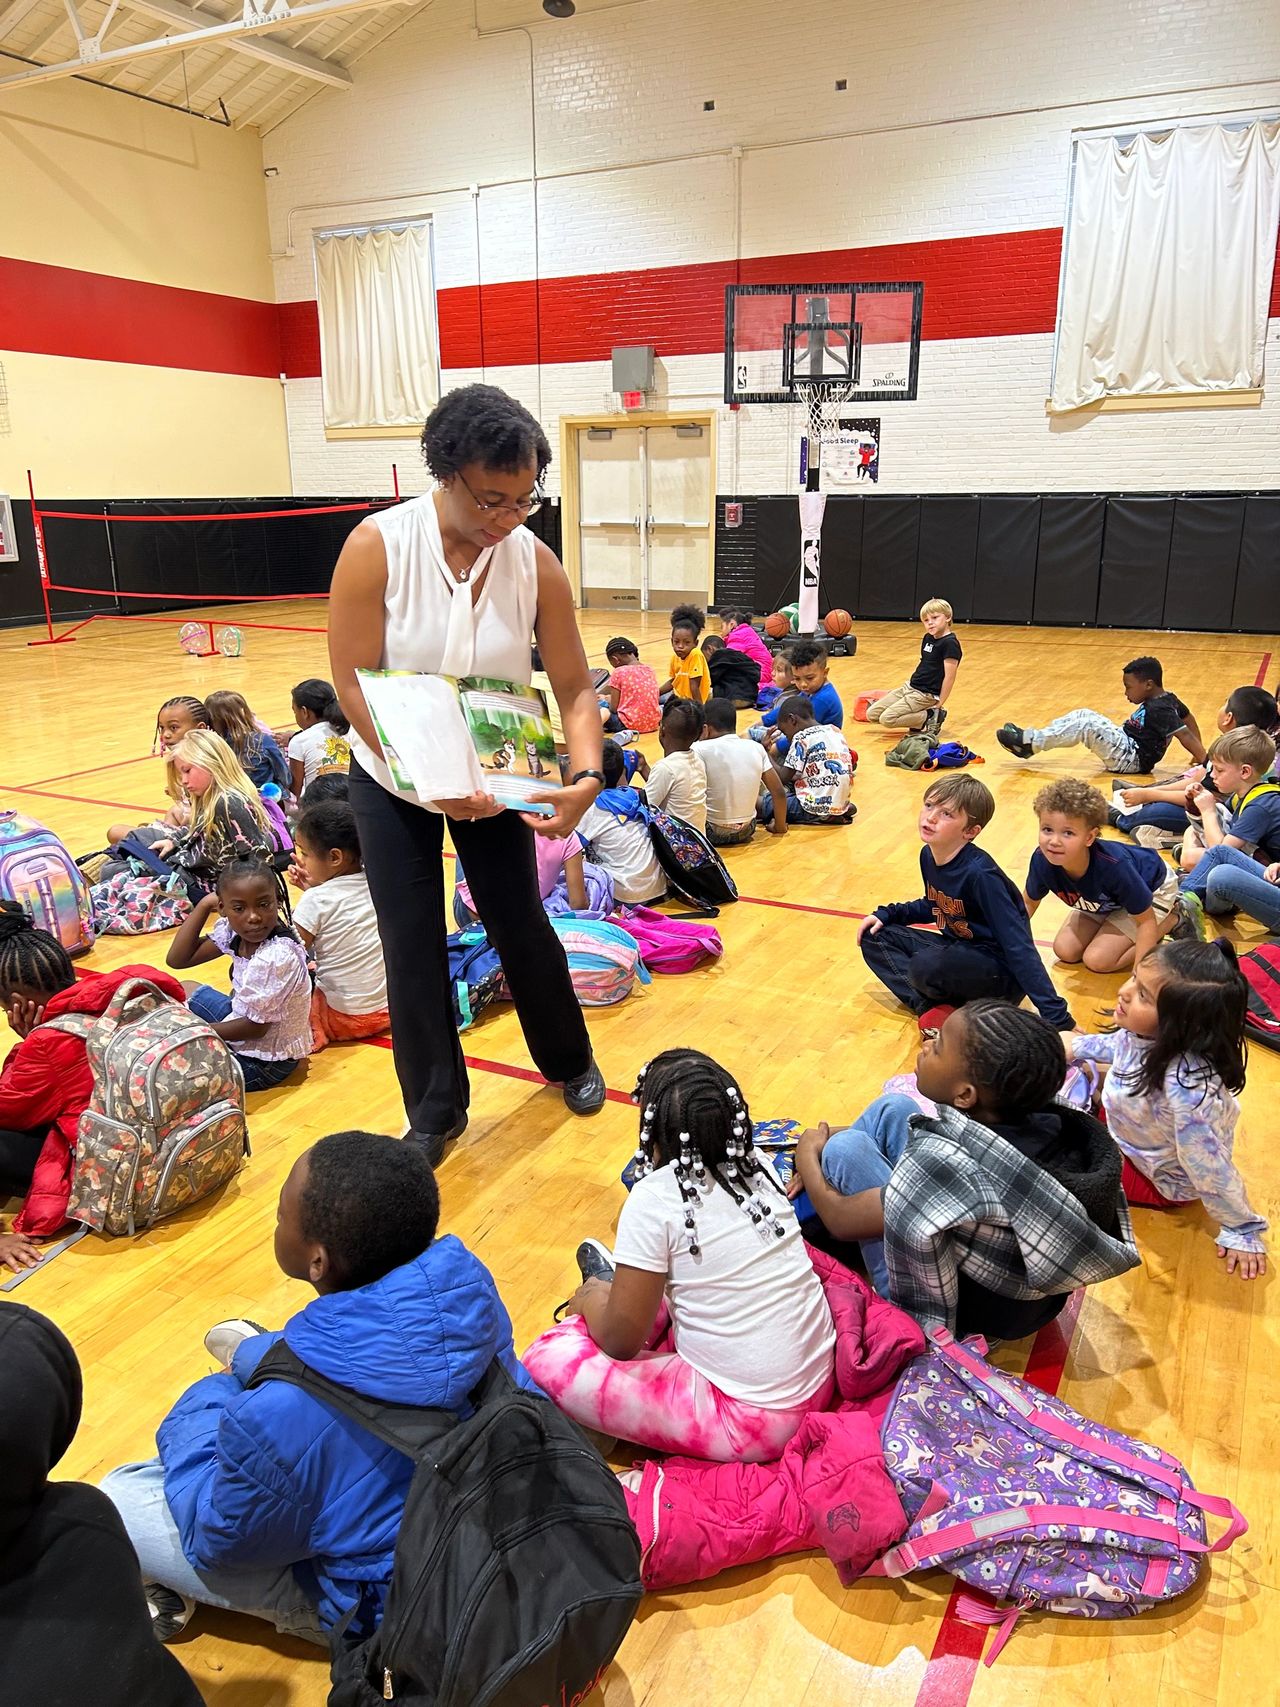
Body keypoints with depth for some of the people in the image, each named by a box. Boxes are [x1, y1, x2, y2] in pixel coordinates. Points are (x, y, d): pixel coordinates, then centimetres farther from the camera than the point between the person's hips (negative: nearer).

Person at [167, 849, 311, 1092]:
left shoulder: (276, 958, -32)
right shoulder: (234, 931, -9)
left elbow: (255, 1027, -23)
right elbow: (177, 959, -4)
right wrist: (205, 904, -12)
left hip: (264, 1061, -9)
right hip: (246, 1020, 9)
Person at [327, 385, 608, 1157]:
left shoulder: (536, 561, -15)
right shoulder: (377, 545, -21)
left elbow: (574, 685, -12)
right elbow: (354, 683, -21)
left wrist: (587, 776, -29)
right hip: (394, 780, -1)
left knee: (522, 924, 10)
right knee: (412, 947, 3)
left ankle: (569, 1059, 38)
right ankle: (435, 1113, 23)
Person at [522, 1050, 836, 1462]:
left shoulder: (655, 1198, -20)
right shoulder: (757, 1164, -3)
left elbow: (621, 1342, -13)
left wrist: (591, 1301, 9)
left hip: (751, 1423, -7)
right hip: (819, 1382, 7)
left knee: (547, 1362, -3)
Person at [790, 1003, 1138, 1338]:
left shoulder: (953, 1164, -38)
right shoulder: (1033, 1110, -18)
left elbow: (841, 1219, -22)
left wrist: (808, 1156, 0)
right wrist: (826, 1165, 6)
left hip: (955, 1317, -7)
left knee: (846, 1148, -10)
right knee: (892, 1109, 5)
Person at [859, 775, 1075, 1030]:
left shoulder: (978, 873, -27)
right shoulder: (928, 856, -3)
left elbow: (1020, 948, -29)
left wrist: (1059, 1019, -31)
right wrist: (886, 914, 5)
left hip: (1003, 972, -9)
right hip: (958, 950, 9)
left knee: (925, 966, -34)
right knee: (874, 937, 1)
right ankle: (932, 1006, -12)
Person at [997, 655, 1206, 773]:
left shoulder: (1158, 709, -20)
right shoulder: (1169, 699, 8)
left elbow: (1185, 734, -26)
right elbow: (1188, 718, 18)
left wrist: (1205, 763, -32)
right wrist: (1199, 755, 17)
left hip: (1131, 758, -10)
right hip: (1126, 743, 10)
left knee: (1086, 726, -24)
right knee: (1083, 715, 5)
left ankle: (1030, 743, -21)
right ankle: (1030, 737, -1)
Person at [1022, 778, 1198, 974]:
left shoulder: (1114, 866, -43)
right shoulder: (1042, 860, -31)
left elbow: (1146, 921, -31)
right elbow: (1028, 902, -8)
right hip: (1105, 899, 5)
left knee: (1097, 959, -14)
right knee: (1065, 951, -4)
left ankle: (1174, 919, 3)